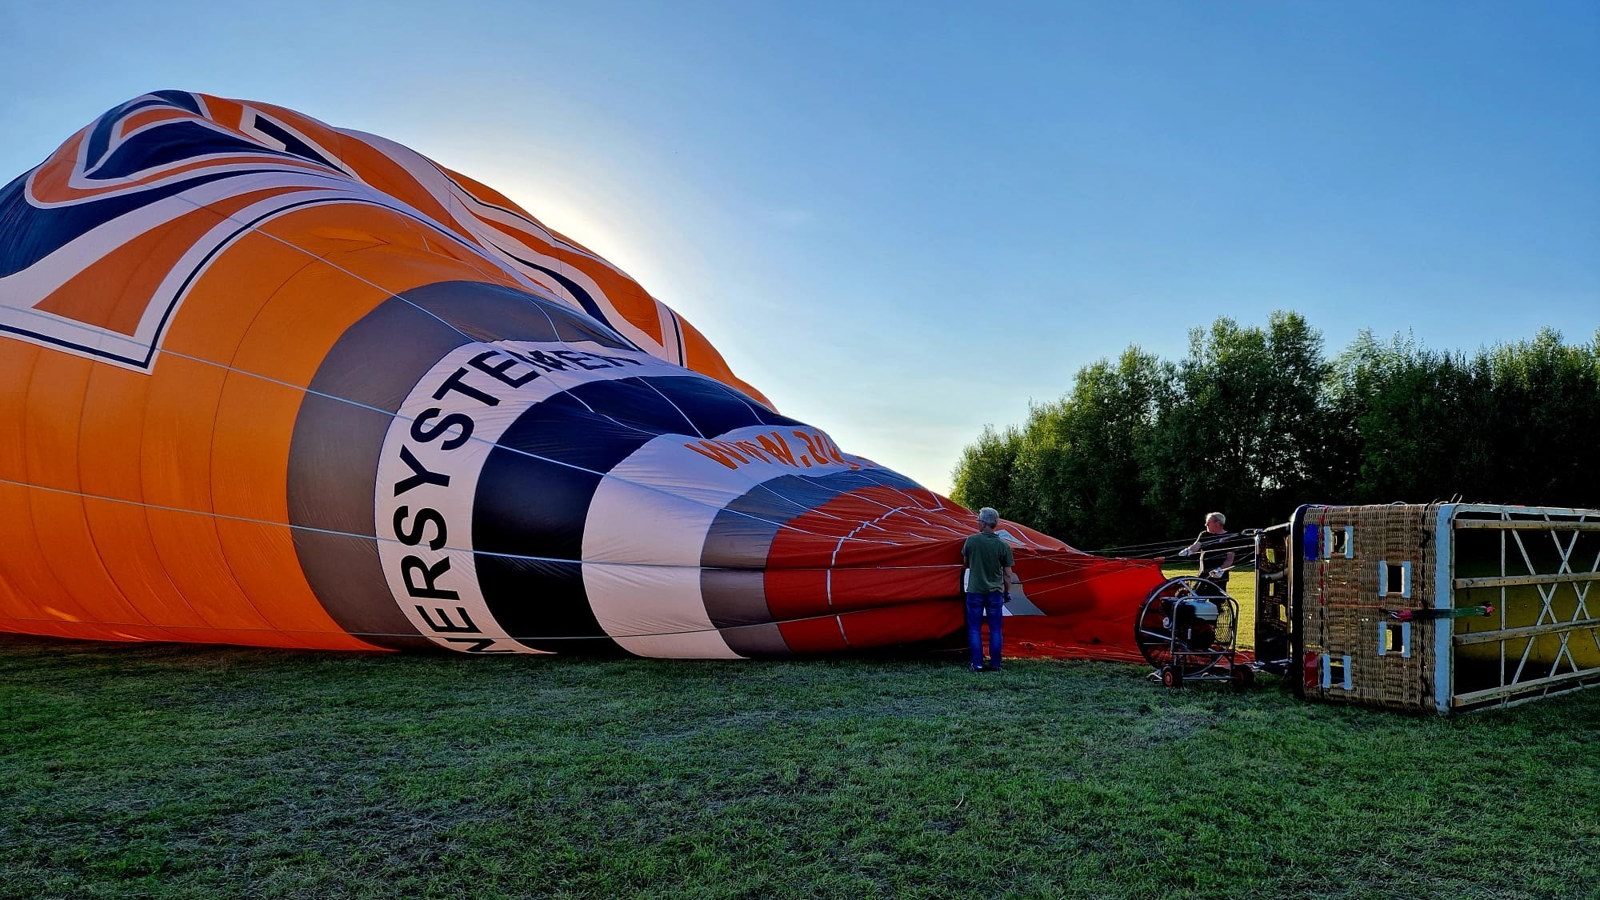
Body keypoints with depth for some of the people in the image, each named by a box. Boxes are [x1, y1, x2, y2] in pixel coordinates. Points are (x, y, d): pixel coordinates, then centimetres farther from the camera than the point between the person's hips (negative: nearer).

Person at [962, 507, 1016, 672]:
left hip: (975, 591, -1)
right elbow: (1007, 573, 0)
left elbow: (965, 562, 8)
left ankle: (977, 664, 5)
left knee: (974, 629, 7)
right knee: (995, 629, 10)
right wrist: (1008, 592, 13)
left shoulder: (971, 540, -8)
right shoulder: (1003, 545, -6)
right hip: (995, 592, 1)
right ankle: (995, 664, 11)